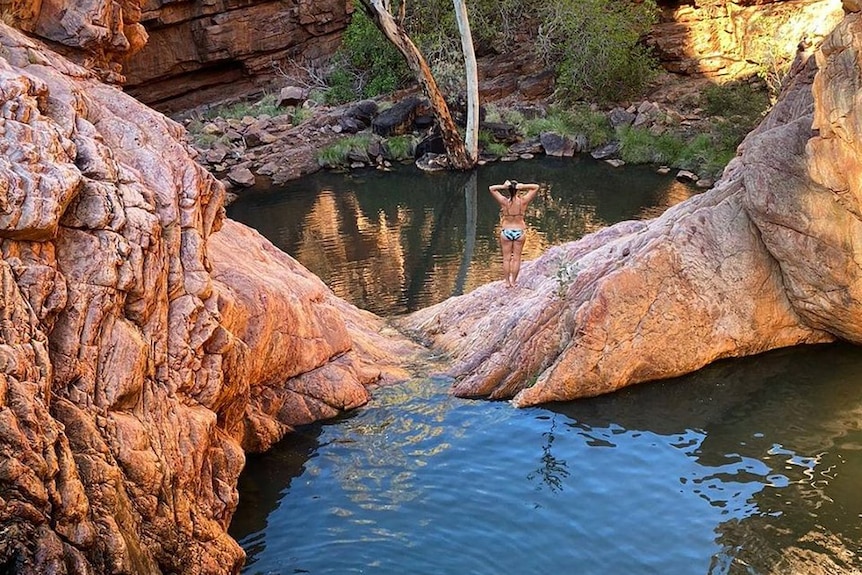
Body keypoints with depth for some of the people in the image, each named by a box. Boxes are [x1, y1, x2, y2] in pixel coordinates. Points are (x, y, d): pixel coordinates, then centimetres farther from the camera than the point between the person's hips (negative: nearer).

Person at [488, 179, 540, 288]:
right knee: (516, 258, 10)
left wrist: (503, 186, -12)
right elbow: (536, 187, -3)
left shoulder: (504, 201, -14)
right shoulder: (523, 201, -13)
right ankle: (513, 281, 16)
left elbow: (491, 188, -2)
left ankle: (507, 282, 15)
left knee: (506, 258, 10)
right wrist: (522, 187, -14)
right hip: (520, 232, 0)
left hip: (506, 232, 0)